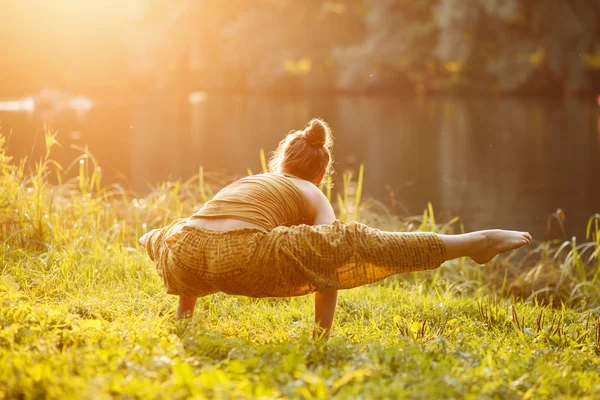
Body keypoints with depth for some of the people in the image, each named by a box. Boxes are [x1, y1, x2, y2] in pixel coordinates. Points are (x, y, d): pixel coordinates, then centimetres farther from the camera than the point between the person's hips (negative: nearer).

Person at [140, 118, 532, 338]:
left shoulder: (245, 183, 39)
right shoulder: (315, 198, 24)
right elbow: (331, 266, 14)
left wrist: (184, 316, 55)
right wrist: (321, 338, 18)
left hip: (185, 259, 4)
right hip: (245, 259, -3)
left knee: (175, 234, 40)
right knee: (355, 243, 2)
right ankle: (473, 243, 4)